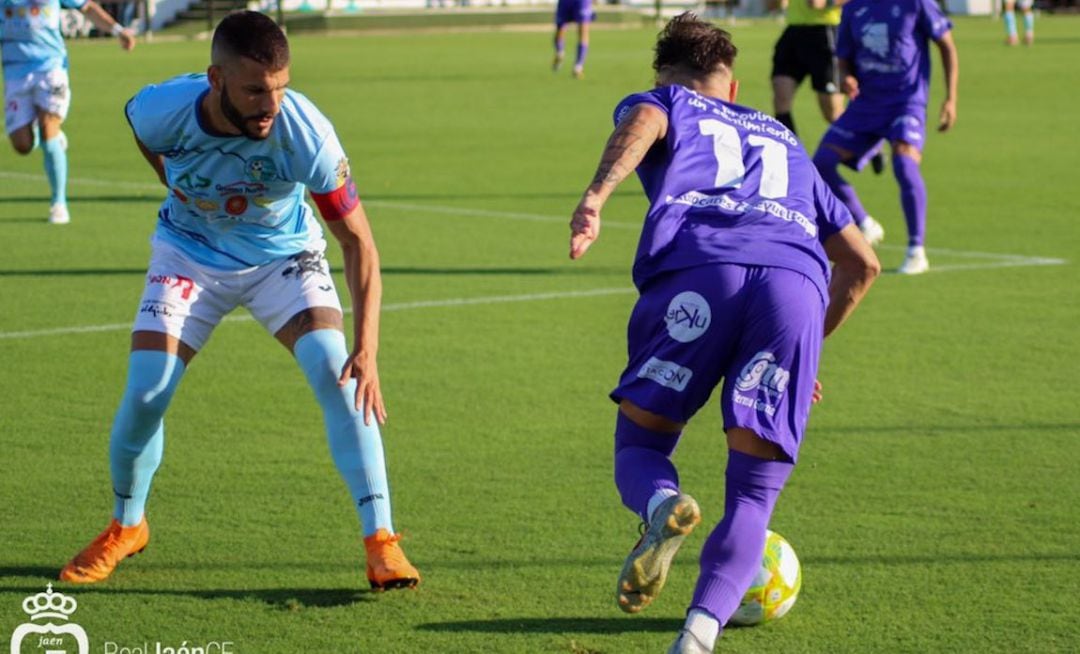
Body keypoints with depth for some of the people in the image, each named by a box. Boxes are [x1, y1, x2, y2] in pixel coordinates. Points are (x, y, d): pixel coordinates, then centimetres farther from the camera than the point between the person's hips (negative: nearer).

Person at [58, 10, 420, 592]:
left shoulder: (305, 132, -33)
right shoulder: (163, 110, -29)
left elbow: (357, 241, -27)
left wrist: (366, 349, -36)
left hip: (285, 257, -1)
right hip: (188, 255, 1)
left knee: (338, 374, -22)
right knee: (144, 395, -9)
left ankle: (381, 542, -17)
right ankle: (125, 527, 20)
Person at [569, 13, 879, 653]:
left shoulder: (663, 103, 29)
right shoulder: (786, 143, 40)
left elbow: (642, 124, 1)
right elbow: (862, 263, 38)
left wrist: (596, 196, -17)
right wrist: (812, 343, 50)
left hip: (694, 271, -2)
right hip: (795, 285, 2)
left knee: (639, 445, 15)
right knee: (753, 496, 7)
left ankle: (664, 506, -20)